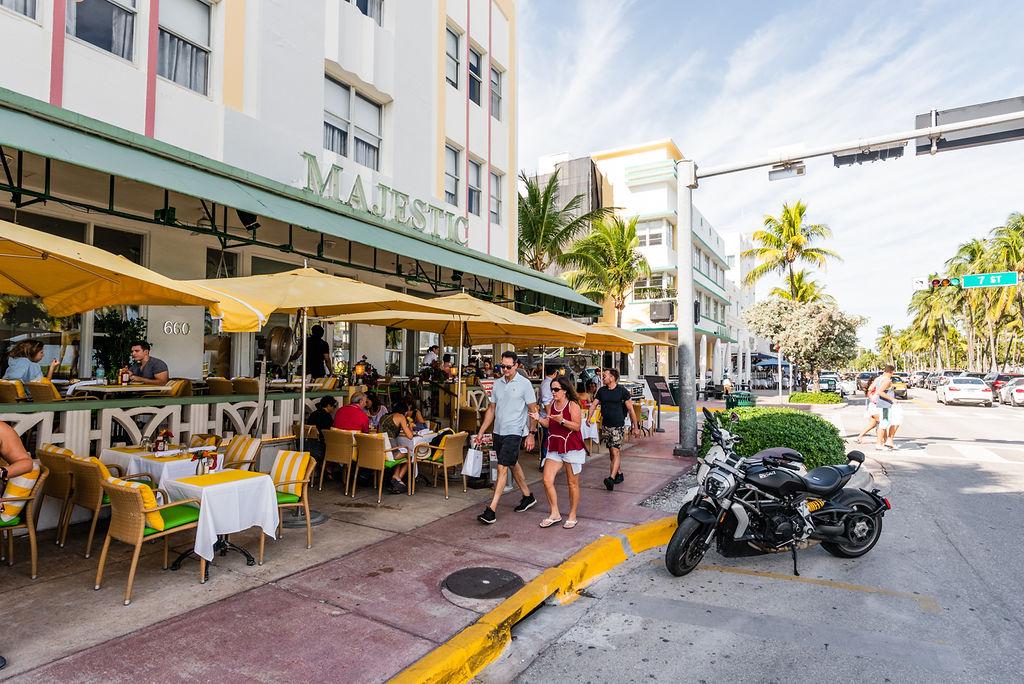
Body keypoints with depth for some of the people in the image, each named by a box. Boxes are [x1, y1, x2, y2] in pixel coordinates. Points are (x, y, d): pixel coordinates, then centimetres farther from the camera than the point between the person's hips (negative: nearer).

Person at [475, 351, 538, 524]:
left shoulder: (525, 384, -8)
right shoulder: (497, 383, 8)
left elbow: (532, 410, -6)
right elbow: (491, 409, 13)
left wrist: (531, 434, -10)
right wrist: (481, 431, 10)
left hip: (514, 432, -7)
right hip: (498, 431, 7)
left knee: (502, 468, -10)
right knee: (513, 464, 18)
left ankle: (491, 510, -10)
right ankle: (528, 497, 36)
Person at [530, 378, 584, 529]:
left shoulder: (573, 405, -10)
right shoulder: (551, 405, 8)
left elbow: (577, 426, -15)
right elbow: (548, 425, 10)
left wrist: (562, 420, -28)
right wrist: (539, 419, -8)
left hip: (572, 448, -6)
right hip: (554, 448, 6)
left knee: (572, 483, 6)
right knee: (547, 480, -4)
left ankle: (572, 516, 21)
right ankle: (555, 514, 10)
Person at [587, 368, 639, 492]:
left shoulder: (622, 391, -7)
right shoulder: (601, 391, 8)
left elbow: (630, 409, -5)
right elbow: (594, 404, 4)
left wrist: (635, 427, -5)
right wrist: (589, 417, -14)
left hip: (618, 426, -6)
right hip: (605, 426, 6)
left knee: (615, 452, -13)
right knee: (612, 452, 14)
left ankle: (612, 478, -20)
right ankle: (619, 473, 29)